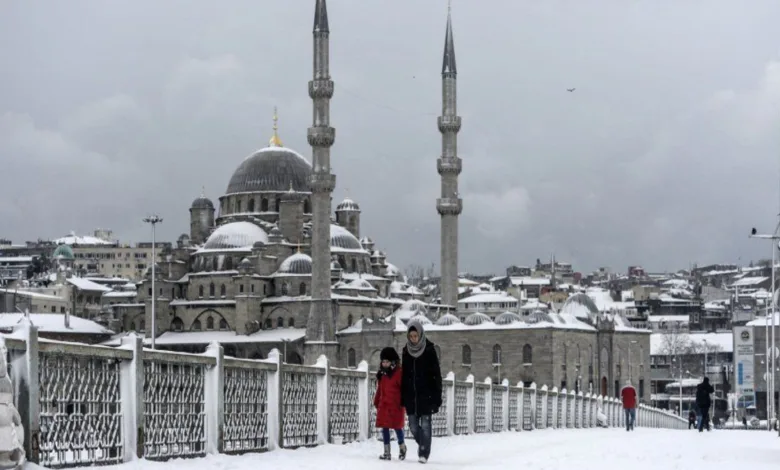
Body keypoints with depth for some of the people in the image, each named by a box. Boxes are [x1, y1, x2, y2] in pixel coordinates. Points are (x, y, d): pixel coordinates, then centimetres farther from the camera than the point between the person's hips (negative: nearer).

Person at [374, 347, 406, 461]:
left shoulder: (399, 373, -9)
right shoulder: (382, 374, 12)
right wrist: (376, 402, 16)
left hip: (396, 405, -6)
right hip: (383, 405, 6)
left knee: (397, 427, 0)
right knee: (384, 428, 6)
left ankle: (402, 447, 24)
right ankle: (387, 452, 11)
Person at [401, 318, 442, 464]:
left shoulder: (429, 349, -6)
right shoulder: (407, 351, 7)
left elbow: (436, 374, -6)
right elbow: (403, 375, 11)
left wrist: (437, 396, -10)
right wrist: (402, 396, 8)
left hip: (426, 394, -4)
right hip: (411, 394, 4)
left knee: (425, 423, -4)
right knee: (413, 424, 5)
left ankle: (424, 452, 1)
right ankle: (422, 445, 27)